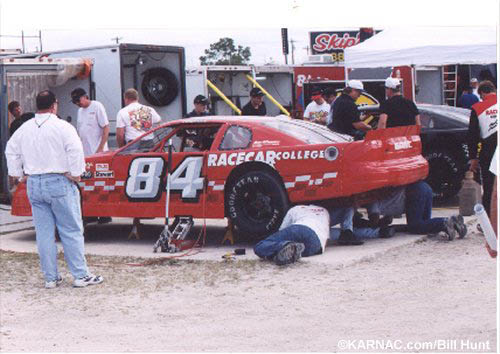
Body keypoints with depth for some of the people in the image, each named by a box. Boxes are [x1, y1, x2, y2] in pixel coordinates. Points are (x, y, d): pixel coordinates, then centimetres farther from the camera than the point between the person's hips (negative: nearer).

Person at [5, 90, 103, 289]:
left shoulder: (24, 129, 10)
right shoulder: (62, 127, -9)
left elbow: (11, 151, 18)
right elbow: (75, 150, -18)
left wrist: (18, 174, 22)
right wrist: (75, 174, -9)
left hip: (34, 184, 5)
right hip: (59, 183, -5)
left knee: (44, 233, 9)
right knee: (72, 231, 0)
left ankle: (50, 277, 12)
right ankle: (80, 275, 1)